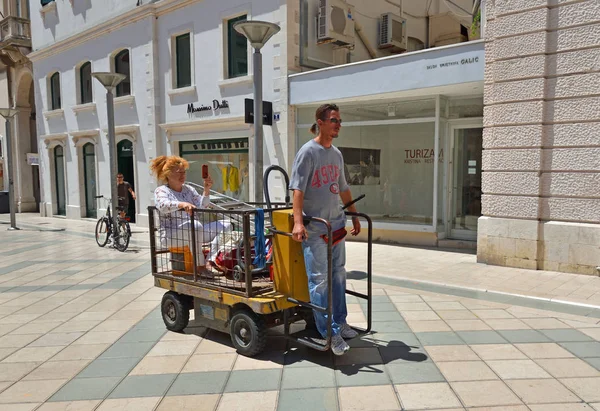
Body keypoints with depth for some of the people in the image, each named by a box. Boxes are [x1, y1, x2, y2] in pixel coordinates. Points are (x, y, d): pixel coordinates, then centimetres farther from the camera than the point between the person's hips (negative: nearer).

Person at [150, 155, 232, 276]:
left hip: (194, 232, 7)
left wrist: (206, 190, -9)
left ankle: (210, 261, -23)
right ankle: (201, 266, -27)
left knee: (225, 225, -9)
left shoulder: (189, 189, 18)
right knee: (196, 226, -38)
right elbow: (163, 205, -21)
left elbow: (202, 207, 6)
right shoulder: (161, 191, 3)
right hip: (171, 235, -6)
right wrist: (182, 204, -39)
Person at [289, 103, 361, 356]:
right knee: (320, 280, -3)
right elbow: (298, 188, -16)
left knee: (338, 275, 14)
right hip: (315, 227, -7)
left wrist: (354, 216, 24)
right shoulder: (308, 151, -9)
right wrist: (298, 222, -27)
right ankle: (329, 334, 6)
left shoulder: (337, 154, 14)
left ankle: (339, 323, 27)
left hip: (336, 224, 8)